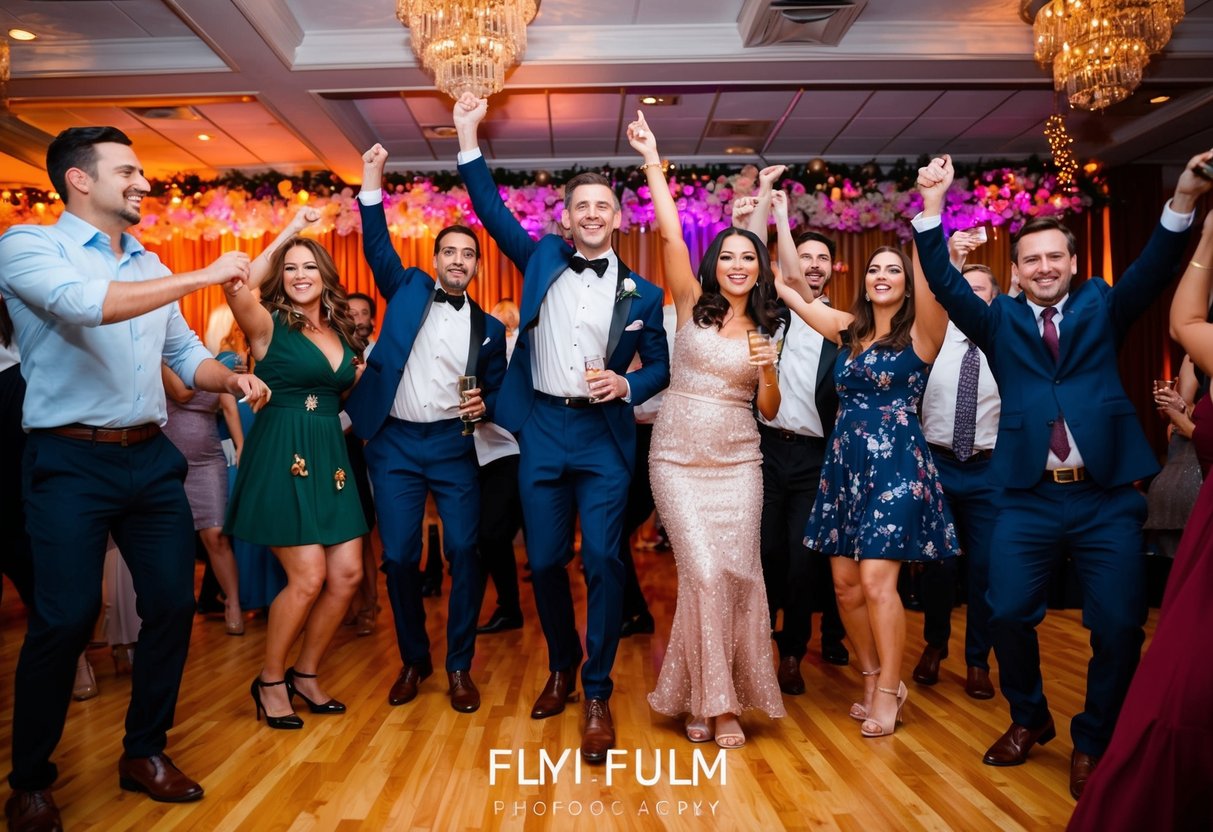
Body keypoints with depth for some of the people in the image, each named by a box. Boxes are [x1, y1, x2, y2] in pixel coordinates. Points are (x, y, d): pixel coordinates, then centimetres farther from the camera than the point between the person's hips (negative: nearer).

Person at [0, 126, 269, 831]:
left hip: (151, 457, 6)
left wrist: (233, 380, -2)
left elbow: (185, 352, 19)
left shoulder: (149, 266, 15)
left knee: (173, 603, 6)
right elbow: (87, 303, -26)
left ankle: (145, 752, 24)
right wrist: (203, 276, -23)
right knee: (65, 619, -4)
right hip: (71, 461, -6)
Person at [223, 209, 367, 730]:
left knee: (347, 574, 2)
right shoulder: (269, 324, -4)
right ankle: (269, 681, 14)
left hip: (329, 458, 6)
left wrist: (368, 374, 8)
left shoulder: (341, 332, 13)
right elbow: (237, 288, -27)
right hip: (281, 456, -6)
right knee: (309, 577, -9)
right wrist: (286, 235, -18)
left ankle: (305, 675, 22)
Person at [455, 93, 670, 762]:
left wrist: (627, 385, -11)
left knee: (603, 562, -5)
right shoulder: (542, 259, 9)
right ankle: (562, 667, 31)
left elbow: (661, 366, 9)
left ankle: (598, 695, 9)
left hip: (604, 437, -1)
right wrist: (468, 136, 0)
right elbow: (491, 209, 6)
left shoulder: (641, 293, 5)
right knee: (544, 560, 8)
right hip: (541, 430, 2)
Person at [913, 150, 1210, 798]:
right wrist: (932, 207, -15)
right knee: (1008, 613, 1)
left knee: (1120, 625, -1)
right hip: (1029, 499, 0)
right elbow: (946, 284, -3)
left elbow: (1154, 271, -6)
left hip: (1108, 499, 0)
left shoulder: (1102, 307, 10)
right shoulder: (999, 321, 8)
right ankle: (1028, 719, 27)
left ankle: (1093, 743, 20)